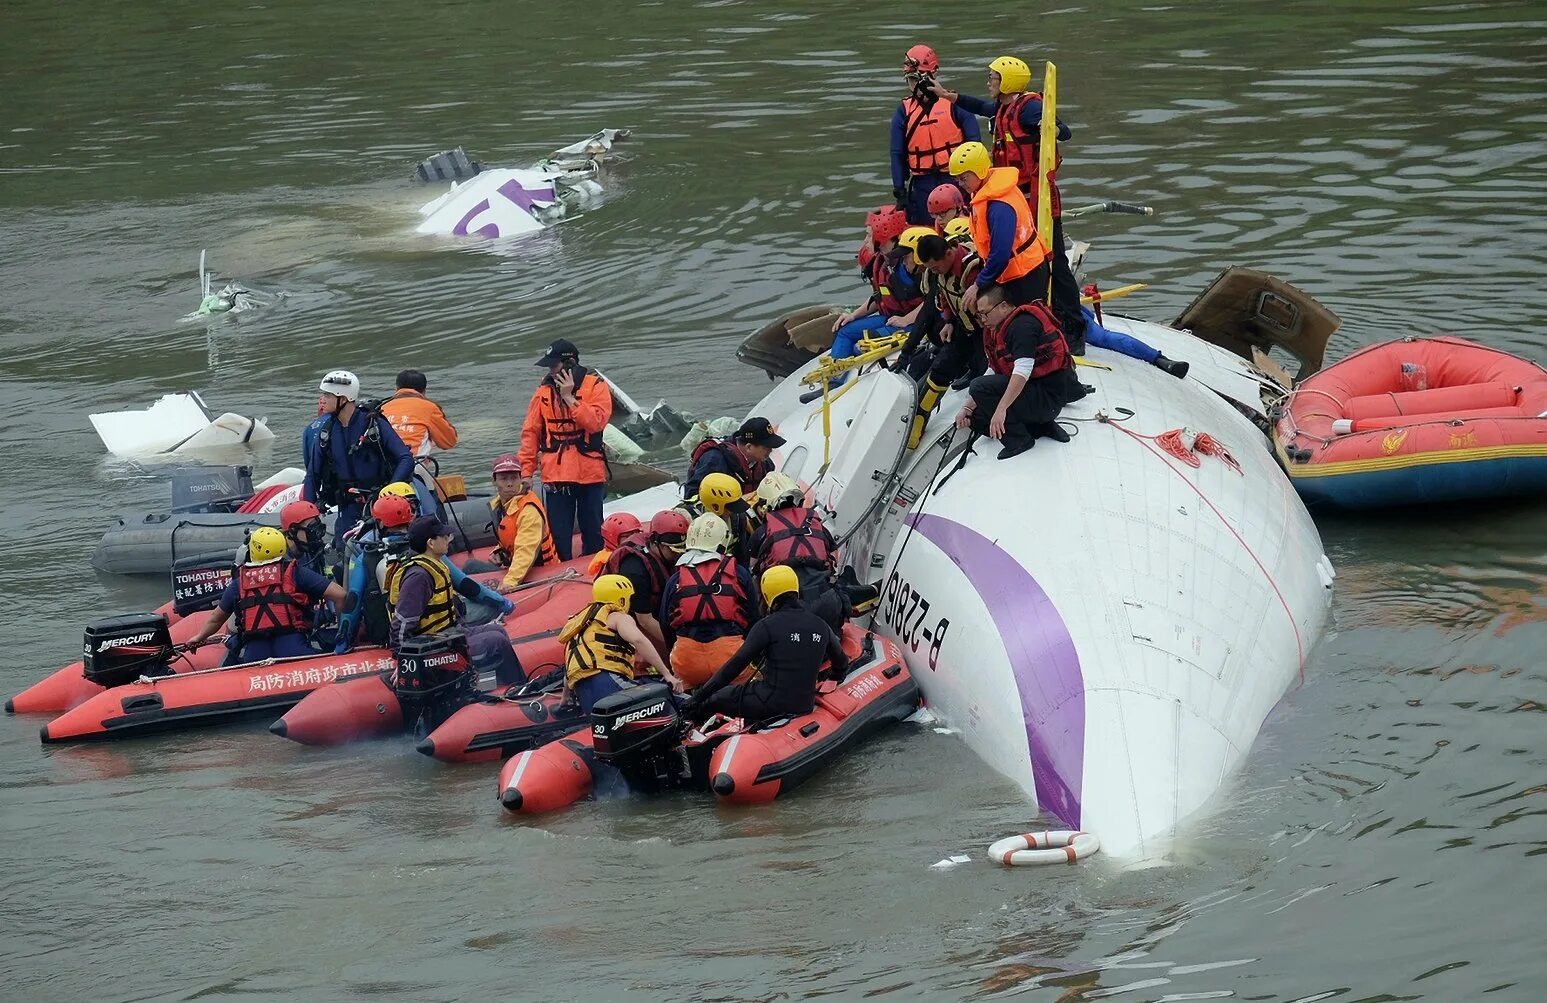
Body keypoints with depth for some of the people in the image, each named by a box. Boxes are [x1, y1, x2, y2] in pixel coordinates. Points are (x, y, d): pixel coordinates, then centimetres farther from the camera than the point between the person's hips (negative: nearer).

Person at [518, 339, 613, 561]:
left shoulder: (596, 386, -3)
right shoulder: (544, 391, 4)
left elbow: (596, 421, -19)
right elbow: (530, 432, 5)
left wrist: (569, 398, -20)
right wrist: (527, 470, 0)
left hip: (590, 474, -2)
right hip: (555, 475, 2)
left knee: (593, 534, 9)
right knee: (559, 535, 2)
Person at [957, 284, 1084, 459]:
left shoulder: (1023, 325, -18)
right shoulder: (998, 330, 14)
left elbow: (1023, 370, -28)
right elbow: (992, 373, 12)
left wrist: (1001, 409, -32)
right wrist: (968, 408, 2)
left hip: (1049, 396, -10)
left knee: (980, 387, -23)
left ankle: (1017, 438, -11)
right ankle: (1041, 426, 9)